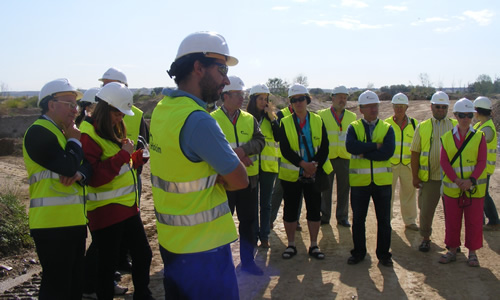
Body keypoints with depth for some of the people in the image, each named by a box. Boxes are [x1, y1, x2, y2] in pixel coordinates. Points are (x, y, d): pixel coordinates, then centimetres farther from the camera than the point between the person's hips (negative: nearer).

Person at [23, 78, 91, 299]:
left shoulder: (61, 132, 18)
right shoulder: (39, 132, -12)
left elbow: (86, 165, 9)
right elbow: (68, 166, -23)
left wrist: (80, 173, -14)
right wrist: (75, 141, -6)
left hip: (73, 220, 9)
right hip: (53, 223, -9)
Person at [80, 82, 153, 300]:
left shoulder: (114, 132, 13)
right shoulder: (89, 136, -16)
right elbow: (94, 177, -26)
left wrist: (139, 156, 4)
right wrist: (123, 154, -23)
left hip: (128, 208, 9)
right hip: (106, 212, -9)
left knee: (143, 255, 17)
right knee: (108, 264, 5)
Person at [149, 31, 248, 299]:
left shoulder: (162, 108, 3)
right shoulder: (198, 121, -25)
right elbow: (240, 181, -18)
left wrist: (217, 175, -7)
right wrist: (222, 178, 1)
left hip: (170, 240, 9)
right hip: (202, 247, -9)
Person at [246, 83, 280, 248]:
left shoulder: (271, 117, 5)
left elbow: (278, 137, -10)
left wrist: (272, 117, -14)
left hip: (268, 165, 1)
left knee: (265, 202, 7)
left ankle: (264, 236, 15)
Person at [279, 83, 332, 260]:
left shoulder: (318, 121, 4)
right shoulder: (285, 123, -1)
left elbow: (324, 147, -1)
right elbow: (284, 149, -10)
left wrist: (315, 166, -15)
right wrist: (303, 164, -21)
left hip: (315, 173, 1)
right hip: (291, 174, -1)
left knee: (314, 209, 6)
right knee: (290, 210, 5)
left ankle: (314, 246, 18)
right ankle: (291, 245, 20)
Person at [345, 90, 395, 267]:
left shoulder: (387, 128, 4)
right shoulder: (353, 127, 3)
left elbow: (388, 152, -14)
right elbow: (350, 146, -19)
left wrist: (364, 152, -16)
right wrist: (375, 146, -17)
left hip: (382, 180, 1)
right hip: (359, 180, 0)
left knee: (384, 220, 7)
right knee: (358, 219, 8)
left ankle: (383, 254, 21)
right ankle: (358, 252, 23)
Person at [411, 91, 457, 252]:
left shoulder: (456, 126, 6)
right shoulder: (422, 127, 4)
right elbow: (415, 153, 4)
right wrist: (414, 176, -1)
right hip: (429, 177, -1)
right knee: (426, 210, 5)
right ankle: (425, 238, 24)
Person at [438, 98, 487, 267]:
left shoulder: (479, 136, 0)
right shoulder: (447, 137, 3)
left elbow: (482, 162, -6)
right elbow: (444, 161, -4)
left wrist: (471, 180, -19)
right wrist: (456, 179, -17)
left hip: (474, 188, -1)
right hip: (452, 188, 1)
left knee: (474, 221, 5)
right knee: (452, 221, 8)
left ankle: (472, 252, 19)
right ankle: (452, 251, 22)